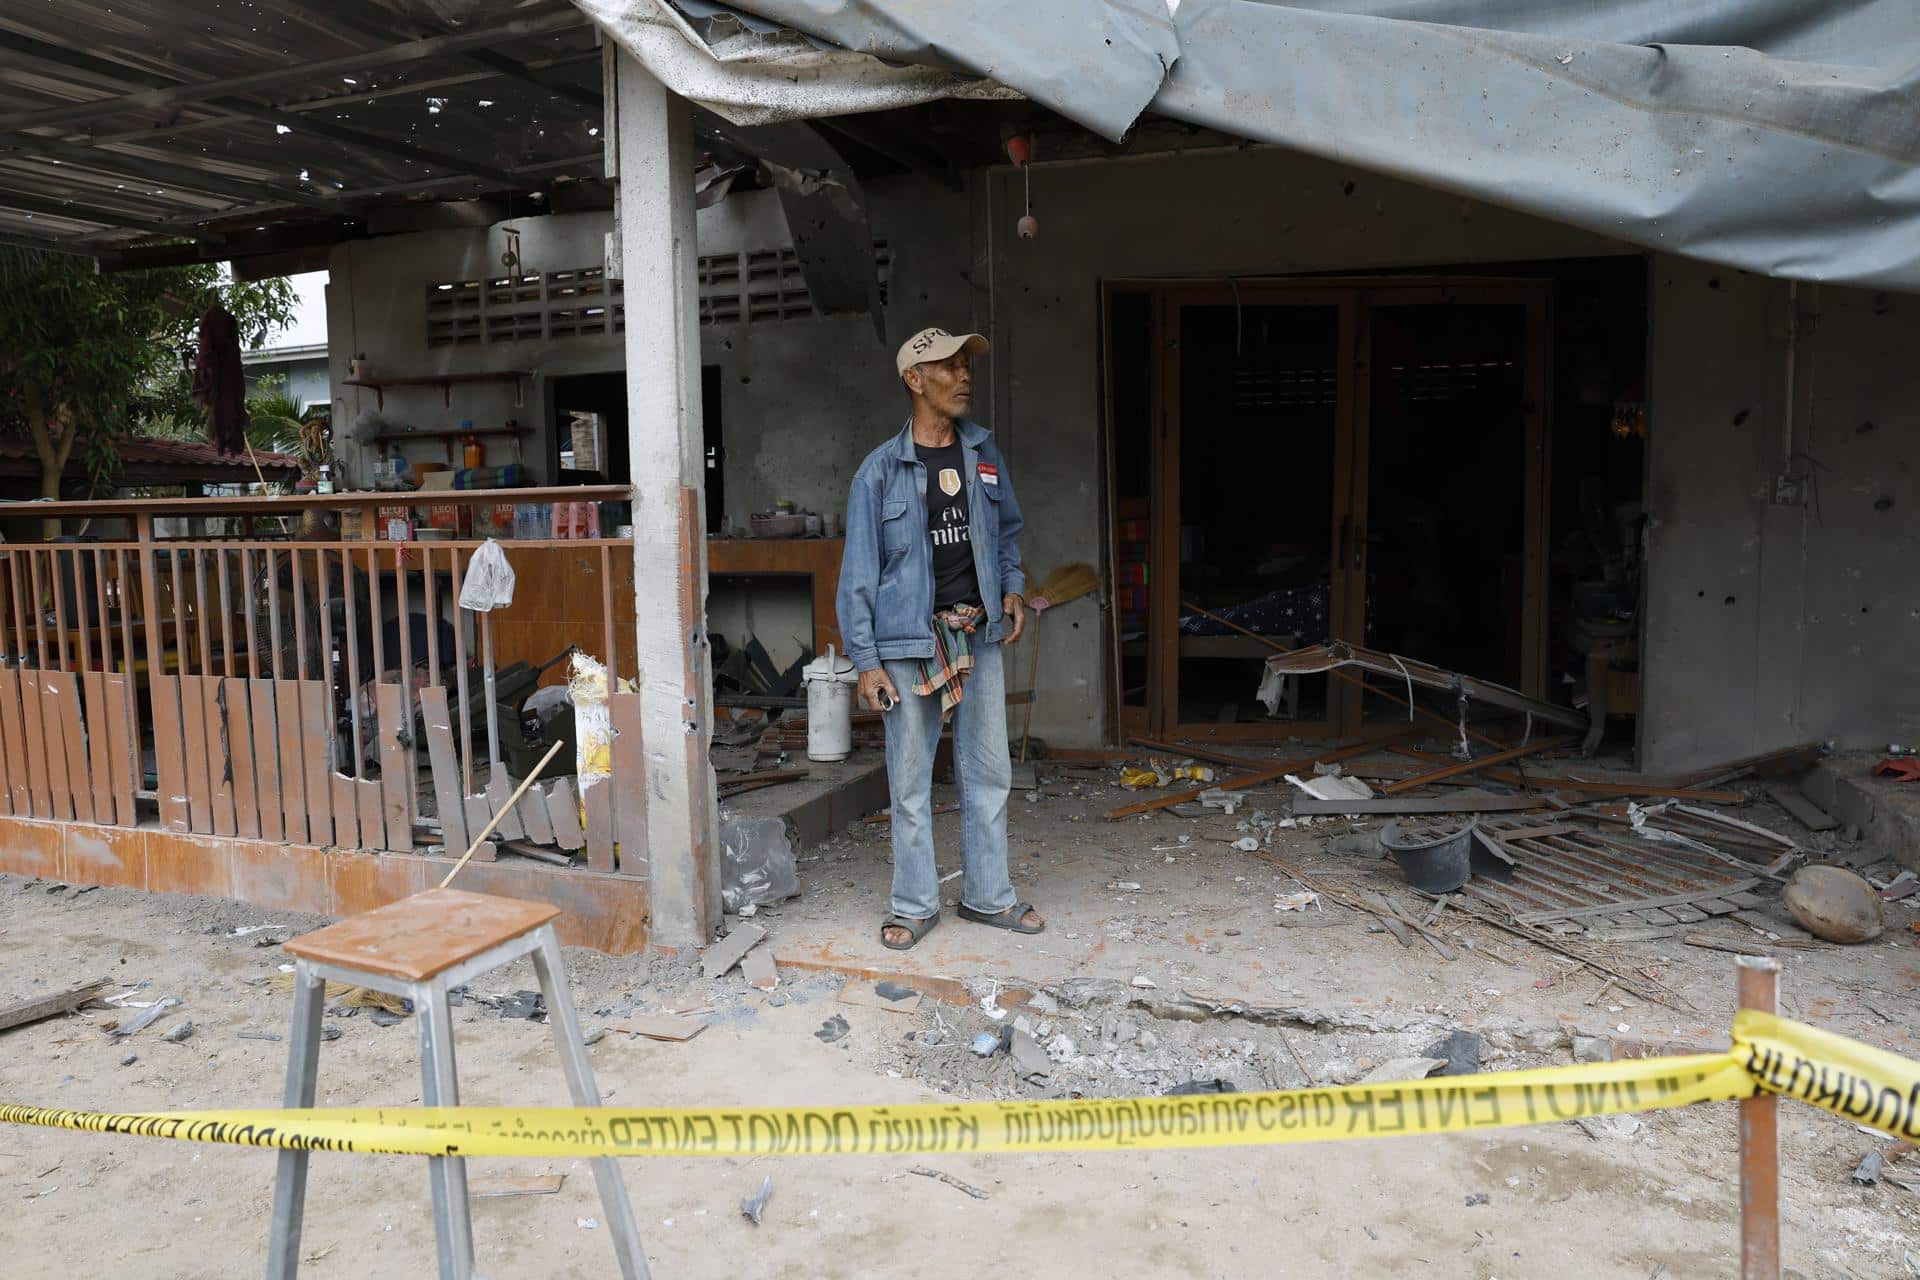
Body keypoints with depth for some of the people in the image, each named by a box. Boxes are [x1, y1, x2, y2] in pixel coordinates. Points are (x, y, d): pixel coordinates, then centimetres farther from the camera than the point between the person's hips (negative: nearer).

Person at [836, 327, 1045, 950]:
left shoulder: (983, 451, 8)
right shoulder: (881, 470, -6)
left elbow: (1007, 527, 22)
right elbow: (859, 572, -6)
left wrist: (1013, 586, 5)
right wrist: (865, 660, -10)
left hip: (978, 635, 4)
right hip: (909, 641, -4)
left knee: (988, 774, 11)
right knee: (910, 782, 4)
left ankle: (988, 895, 25)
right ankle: (915, 904, 19)